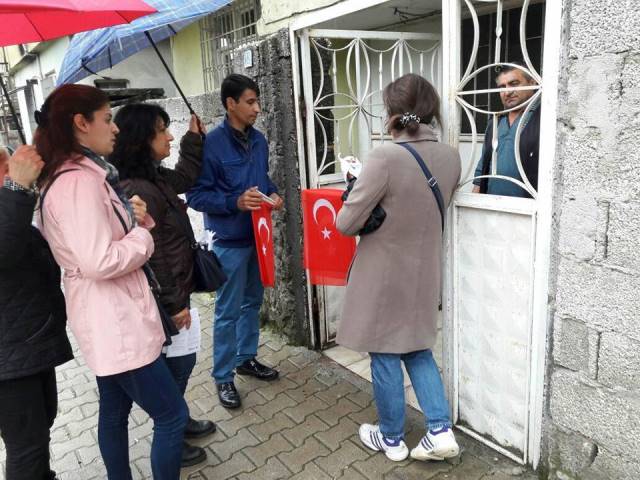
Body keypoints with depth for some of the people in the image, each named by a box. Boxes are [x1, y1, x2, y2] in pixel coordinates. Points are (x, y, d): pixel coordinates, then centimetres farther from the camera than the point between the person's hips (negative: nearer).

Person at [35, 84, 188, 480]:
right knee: (172, 415, 1)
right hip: (117, 323, -11)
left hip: (110, 320, 11)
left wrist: (135, 218, -1)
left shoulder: (82, 173, 11)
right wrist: (143, 235, -14)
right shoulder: (78, 180, -22)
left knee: (115, 412, 23)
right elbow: (99, 261, -30)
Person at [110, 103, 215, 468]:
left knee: (179, 362, 22)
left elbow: (186, 178, 28)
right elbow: (149, 257, -25)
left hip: (174, 292, 10)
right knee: (177, 364, 5)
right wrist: (174, 304, -19)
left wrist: (194, 138, 20)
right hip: (163, 300, -10)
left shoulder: (155, 177, 6)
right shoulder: (136, 191, -24)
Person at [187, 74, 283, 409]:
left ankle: (247, 358, 36)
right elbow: (195, 195, -14)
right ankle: (223, 376, 19)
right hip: (230, 241, -7)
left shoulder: (259, 140, 6)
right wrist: (235, 202, -26)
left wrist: (273, 195, -2)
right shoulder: (211, 144, -15)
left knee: (252, 302, 18)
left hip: (258, 235, 7)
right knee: (228, 311, 3)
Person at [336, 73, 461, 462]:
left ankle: (392, 439, 30)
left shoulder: (386, 157, -23)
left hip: (385, 274, -6)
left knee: (385, 355, 12)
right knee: (417, 349, 23)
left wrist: (360, 190, 1)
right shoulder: (451, 157, -2)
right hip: (424, 271, 6)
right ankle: (441, 430, 21)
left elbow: (346, 224, -18)